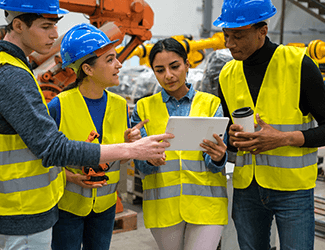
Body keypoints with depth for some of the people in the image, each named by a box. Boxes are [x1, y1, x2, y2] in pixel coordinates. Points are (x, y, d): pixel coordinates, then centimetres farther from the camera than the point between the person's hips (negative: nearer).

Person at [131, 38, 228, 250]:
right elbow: (141, 165, 2)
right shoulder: (144, 108, 6)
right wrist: (150, 159, -21)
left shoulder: (211, 104, 4)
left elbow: (213, 164, -2)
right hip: (163, 206, 1)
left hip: (206, 204, -1)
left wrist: (218, 157, -25)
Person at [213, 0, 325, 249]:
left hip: (293, 188, -4)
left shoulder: (298, 63, -9)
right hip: (246, 188, 4)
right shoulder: (228, 75, 5)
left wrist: (284, 138, -21)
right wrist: (233, 139, -7)